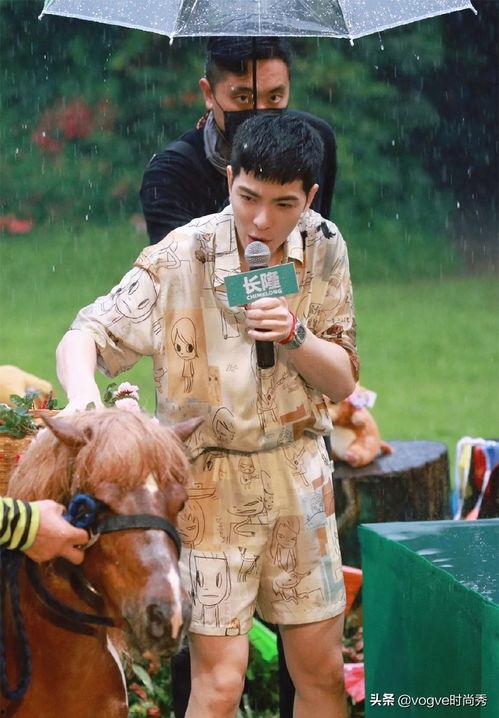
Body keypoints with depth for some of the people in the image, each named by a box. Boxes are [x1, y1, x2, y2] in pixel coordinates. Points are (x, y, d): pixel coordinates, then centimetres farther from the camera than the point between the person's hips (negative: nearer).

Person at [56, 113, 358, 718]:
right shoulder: (181, 258, -16)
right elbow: (83, 338, -18)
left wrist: (292, 335, -20)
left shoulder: (323, 249, -4)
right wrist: (83, 396, -40)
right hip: (208, 479, -4)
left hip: (298, 473, 4)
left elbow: (342, 382, 0)